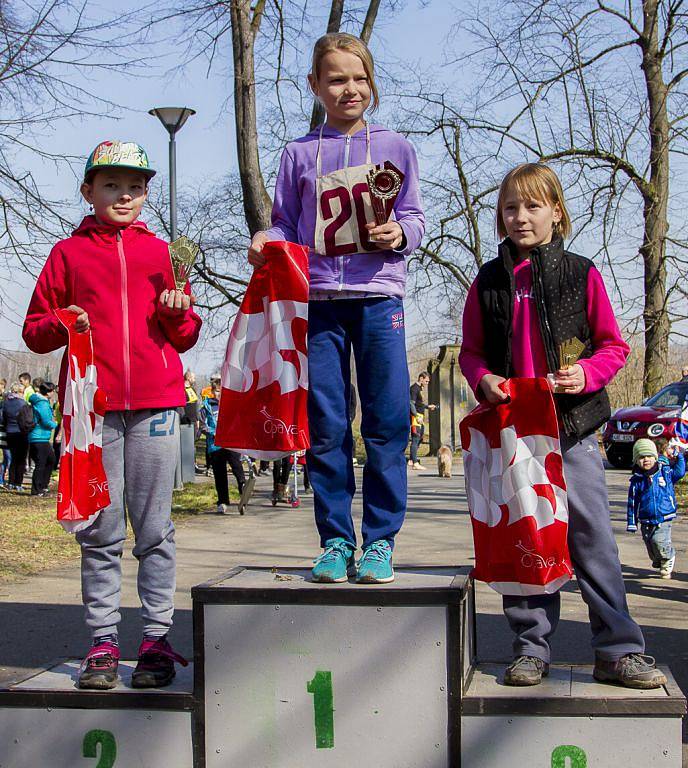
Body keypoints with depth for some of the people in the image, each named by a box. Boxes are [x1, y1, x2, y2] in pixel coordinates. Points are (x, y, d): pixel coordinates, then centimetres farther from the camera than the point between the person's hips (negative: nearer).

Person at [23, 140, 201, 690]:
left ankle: (157, 639, 6)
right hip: (92, 402, 0)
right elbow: (35, 330, 12)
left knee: (154, 529, 1)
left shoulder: (161, 253, 15)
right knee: (100, 530, 2)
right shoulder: (69, 253, 12)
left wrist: (179, 312, -4)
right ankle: (103, 641, 8)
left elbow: (185, 337, 16)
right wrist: (62, 325, -8)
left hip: (155, 401, 0)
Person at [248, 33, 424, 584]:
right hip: (319, 300, 1)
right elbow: (286, 225, 13)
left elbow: (415, 217, 10)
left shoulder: (394, 147, 11)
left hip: (378, 295, -1)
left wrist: (399, 234, -11)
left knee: (387, 424, -3)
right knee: (326, 426, 0)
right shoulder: (300, 154, 12)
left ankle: (381, 540, 6)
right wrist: (267, 244, -8)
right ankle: (335, 540, 10)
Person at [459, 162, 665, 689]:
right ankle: (531, 649, 16)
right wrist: (484, 380, -8)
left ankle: (619, 650, 5)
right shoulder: (489, 283, 8)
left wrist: (586, 374, -14)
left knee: (592, 536, -2)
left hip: (573, 426, -2)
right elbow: (471, 351, 13)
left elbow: (614, 345, 5)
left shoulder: (581, 274, 3)